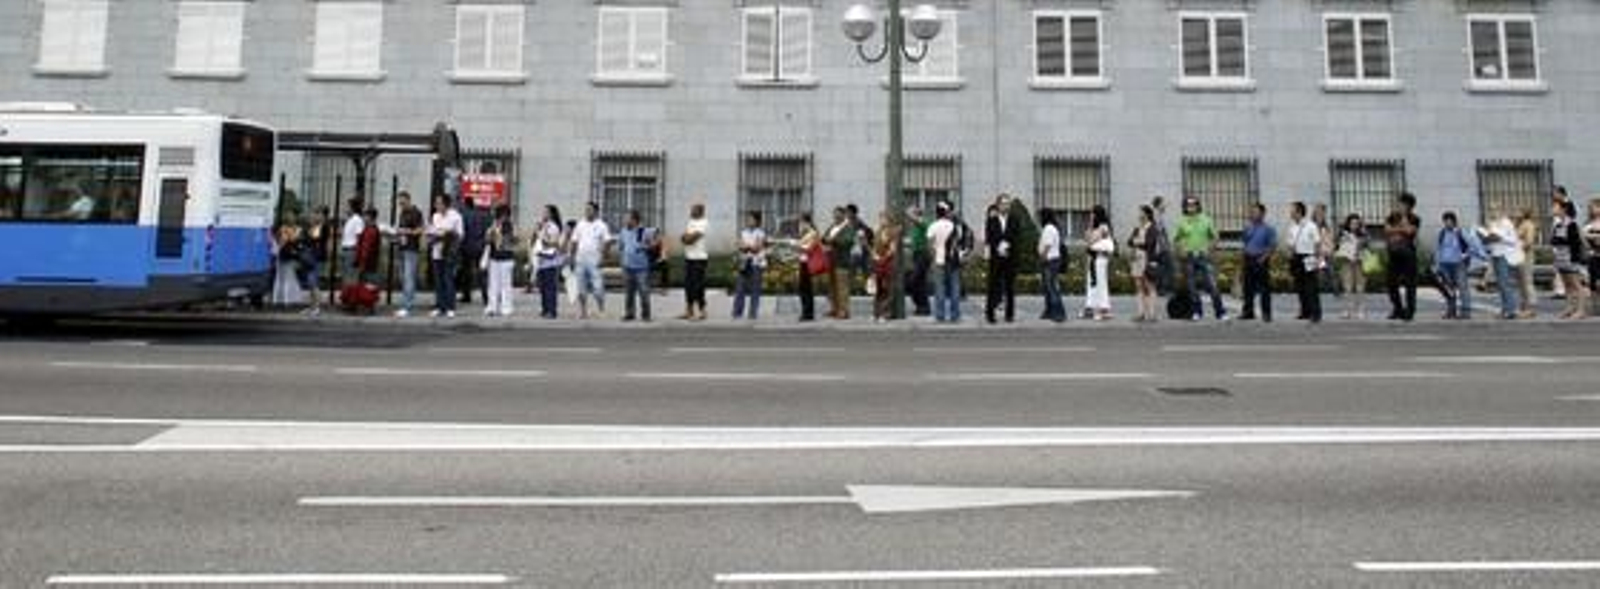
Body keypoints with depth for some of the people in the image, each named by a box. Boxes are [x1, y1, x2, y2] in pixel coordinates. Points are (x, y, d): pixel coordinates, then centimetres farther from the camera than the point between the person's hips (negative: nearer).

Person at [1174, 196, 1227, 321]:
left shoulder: (1206, 220, 1)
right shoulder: (1182, 223, 2)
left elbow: (1214, 238, 10)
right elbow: (1176, 240, 12)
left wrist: (1209, 249, -5)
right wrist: (1181, 250, -4)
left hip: (1203, 256, -1)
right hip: (1189, 258, 1)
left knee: (1212, 285, -7)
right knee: (1192, 287, 3)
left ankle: (1221, 312, -1)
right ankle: (1198, 312, 15)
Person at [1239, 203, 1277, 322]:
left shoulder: (1268, 229, -5)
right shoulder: (1248, 228, 12)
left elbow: (1273, 246, -8)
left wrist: (1264, 257, -15)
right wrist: (1246, 254, 8)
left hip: (1261, 260, -6)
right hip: (1248, 260, 6)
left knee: (1264, 288, -3)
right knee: (1248, 287, 8)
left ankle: (1266, 314, 2)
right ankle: (1248, 312, 15)